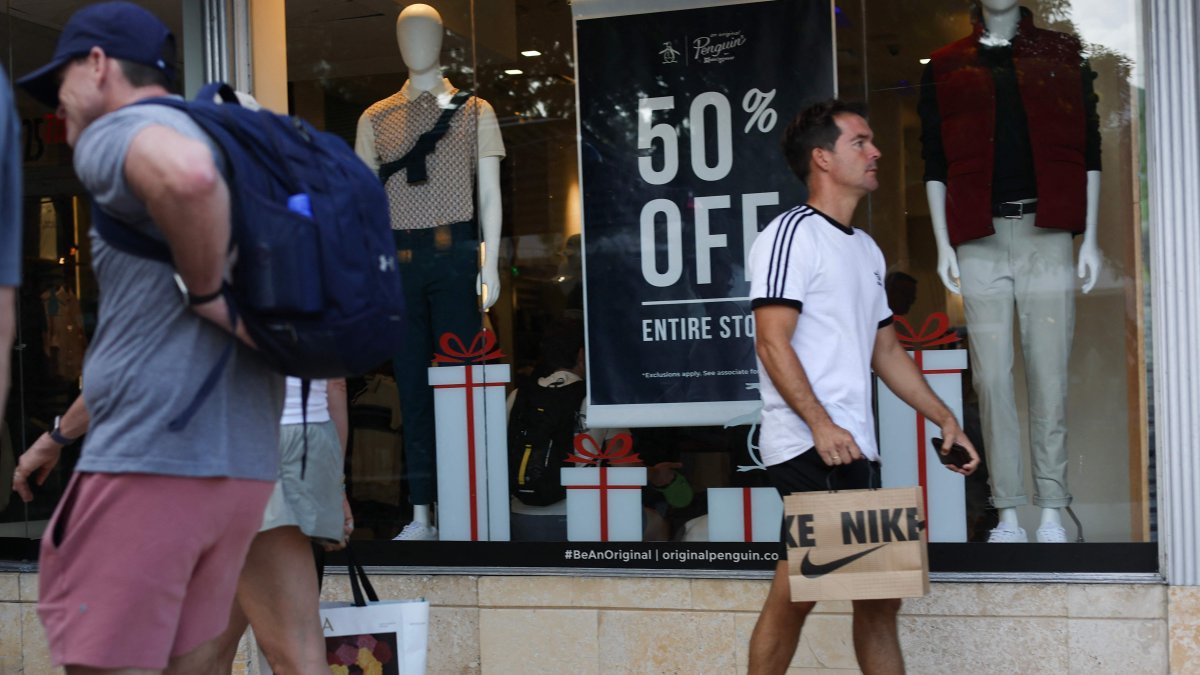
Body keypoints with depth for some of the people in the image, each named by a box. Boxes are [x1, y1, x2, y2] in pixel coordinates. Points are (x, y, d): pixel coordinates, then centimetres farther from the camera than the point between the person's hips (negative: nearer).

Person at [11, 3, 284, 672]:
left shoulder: (115, 133, -4)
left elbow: (186, 172, -32)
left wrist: (207, 294, -17)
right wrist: (61, 435, 36)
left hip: (154, 462, -9)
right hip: (240, 467, 9)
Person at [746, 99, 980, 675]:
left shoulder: (866, 250, 22)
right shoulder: (791, 234, -6)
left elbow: (885, 350, 25)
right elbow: (772, 343, -15)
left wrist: (944, 417, 17)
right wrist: (820, 424, -23)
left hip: (854, 448, 10)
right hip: (808, 448, -9)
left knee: (877, 595, 10)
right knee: (795, 594, -11)